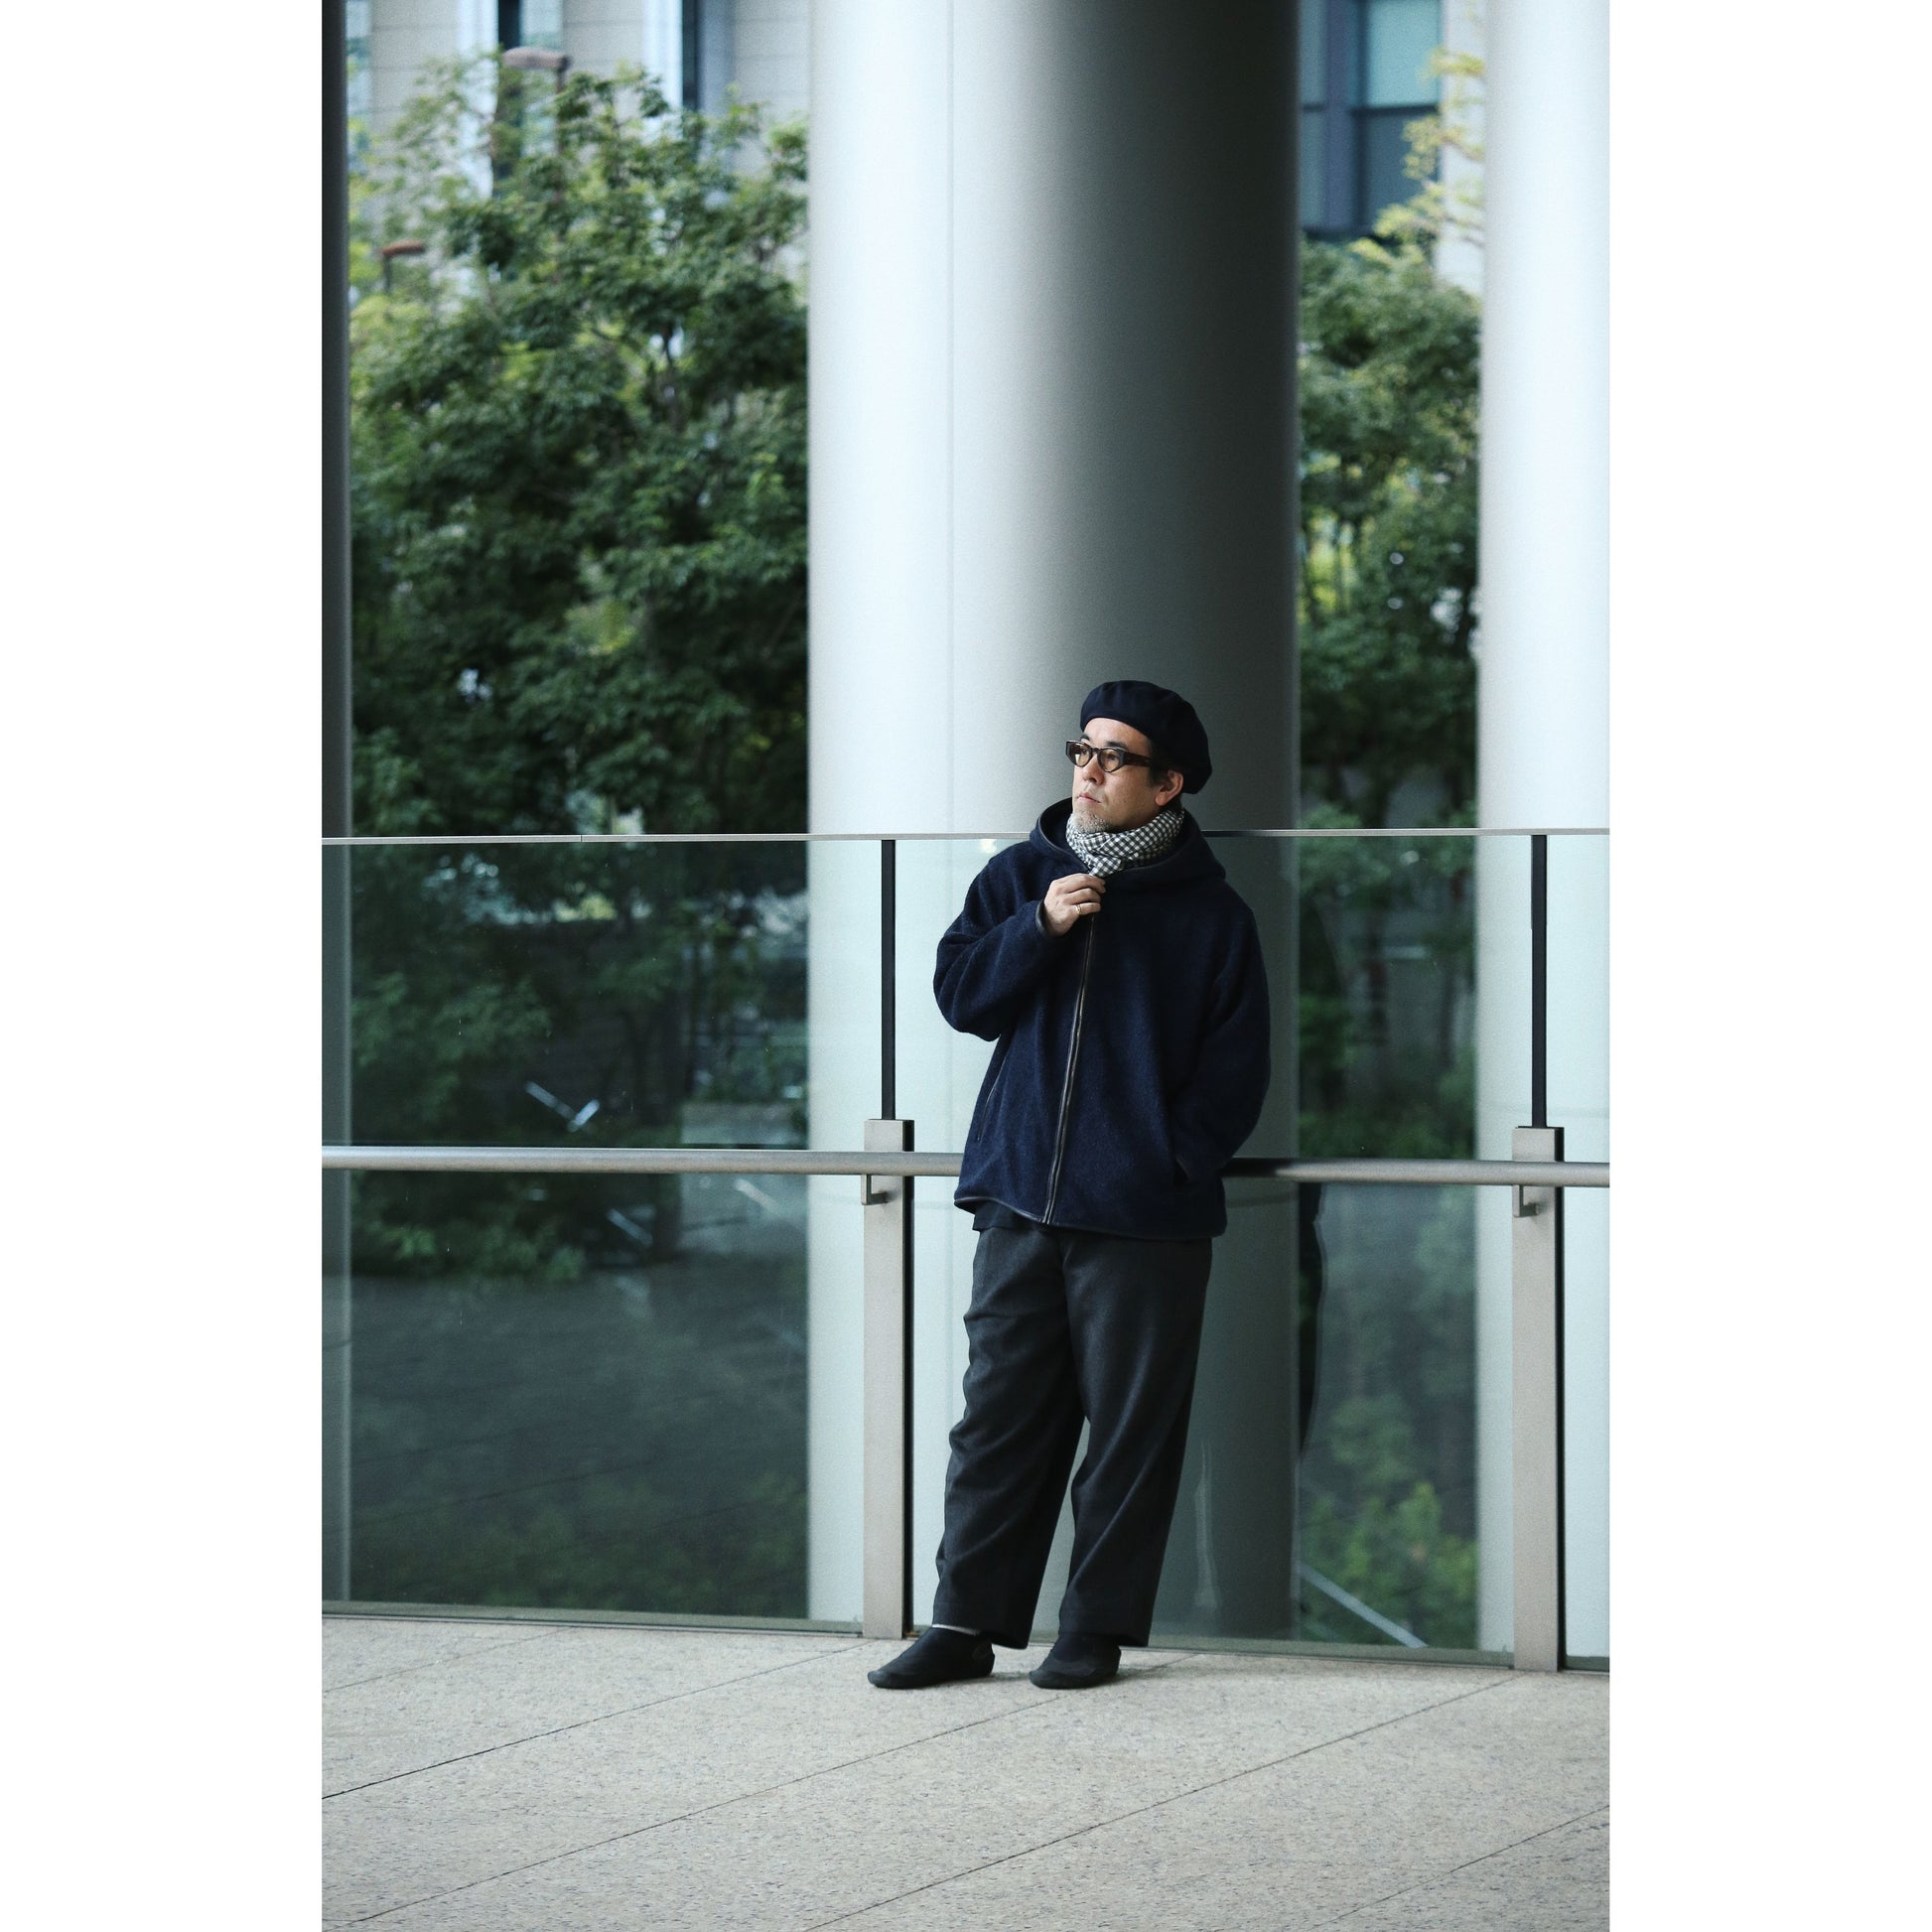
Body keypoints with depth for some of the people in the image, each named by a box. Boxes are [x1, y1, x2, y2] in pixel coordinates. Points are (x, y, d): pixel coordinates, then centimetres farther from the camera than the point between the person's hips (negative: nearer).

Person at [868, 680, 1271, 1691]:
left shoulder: (1212, 915, 1)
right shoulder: (1020, 876, 11)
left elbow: (1235, 1066, 1)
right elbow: (960, 992, 5)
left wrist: (1176, 1154, -11)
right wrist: (1038, 929, -9)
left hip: (1146, 1218, -3)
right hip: (1021, 1197, 3)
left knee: (1131, 1427, 1)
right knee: (999, 1414, 4)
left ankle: (1099, 1627, 9)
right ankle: (969, 1622, 9)